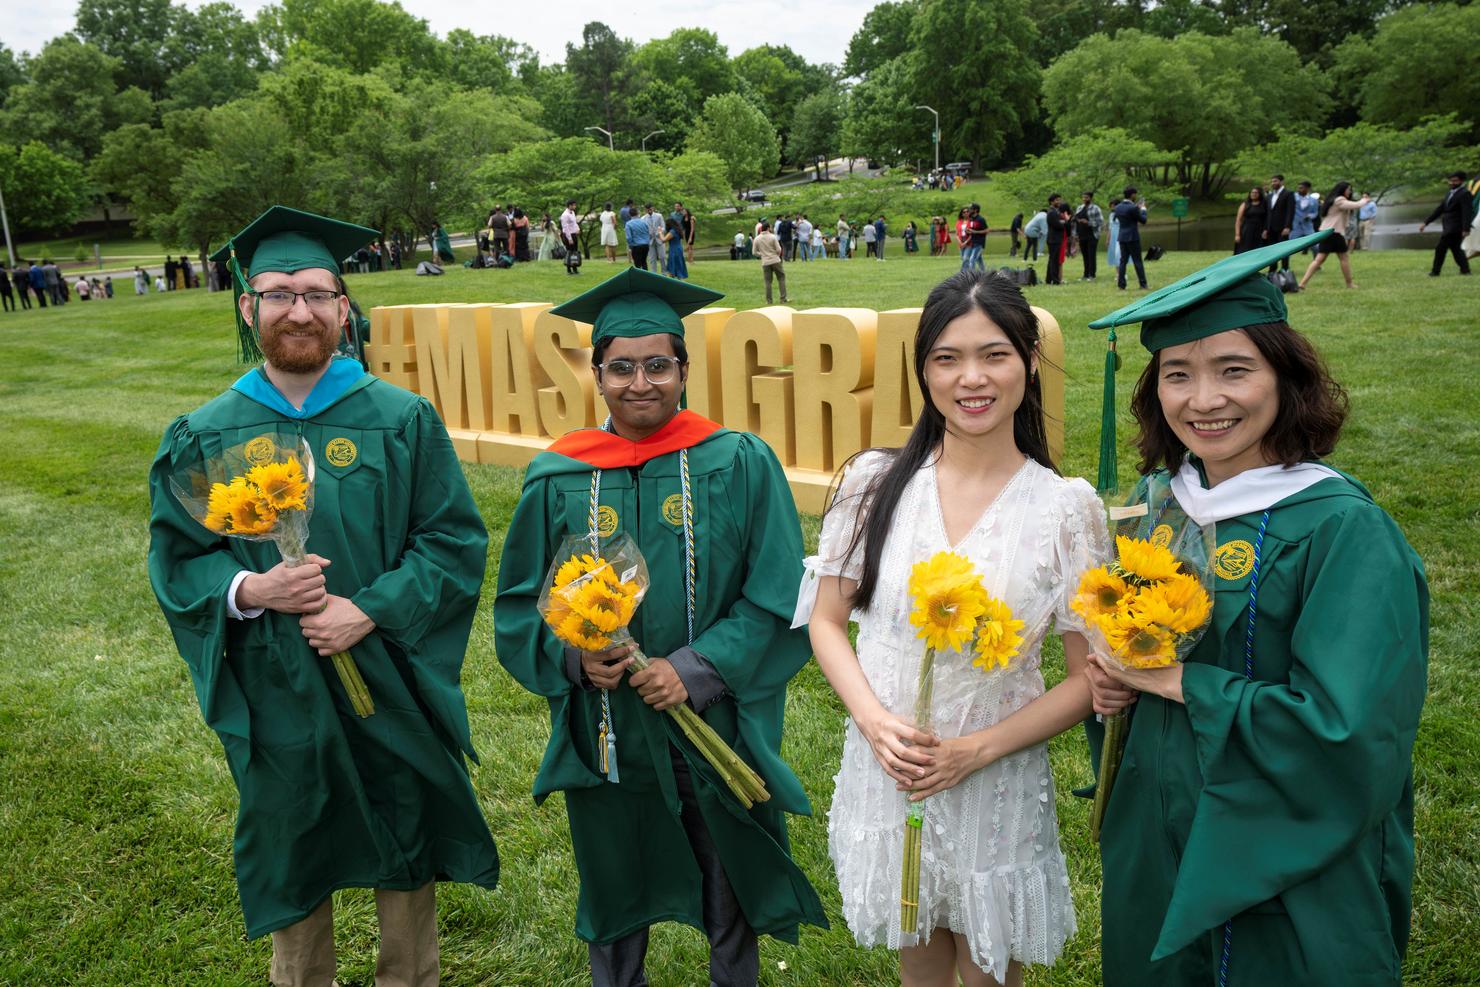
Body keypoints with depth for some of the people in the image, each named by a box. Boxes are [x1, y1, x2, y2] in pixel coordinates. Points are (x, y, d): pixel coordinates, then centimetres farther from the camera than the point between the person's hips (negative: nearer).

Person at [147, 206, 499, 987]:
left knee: (405, 843, 16)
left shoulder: (404, 420, -7)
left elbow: (455, 539, -8)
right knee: (293, 858, 19)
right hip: (274, 693, 1)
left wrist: (370, 611, -19)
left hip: (390, 682, -1)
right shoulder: (202, 438, -1)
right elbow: (175, 559, 2)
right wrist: (248, 591, -19)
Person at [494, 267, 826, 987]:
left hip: (717, 727, -1)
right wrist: (571, 652, -16)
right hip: (603, 731, 2)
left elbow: (779, 598, -10)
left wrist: (696, 669, -19)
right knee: (614, 893, 22)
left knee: (729, 897, 18)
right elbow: (520, 602, 3)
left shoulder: (740, 466, -9)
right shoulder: (557, 480, -2)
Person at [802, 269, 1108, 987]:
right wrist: (875, 721, -16)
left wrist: (978, 749, -17)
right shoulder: (875, 482, -7)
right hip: (886, 771, 2)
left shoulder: (1066, 509, -11)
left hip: (999, 786, -1)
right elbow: (827, 620, 0)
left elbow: (1089, 678, -6)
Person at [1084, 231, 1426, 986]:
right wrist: (1112, 679, -8)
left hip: (1284, 869, -5)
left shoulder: (1344, 530, -20)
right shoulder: (1156, 501, -2)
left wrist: (1174, 680, -20)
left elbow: (1344, 731, -25)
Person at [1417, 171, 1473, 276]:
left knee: (1440, 248, -7)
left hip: (1455, 227, -9)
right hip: (1449, 227, 9)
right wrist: (1426, 222, 13)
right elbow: (1439, 209, 18)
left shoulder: (1464, 194, -12)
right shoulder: (1449, 194, 16)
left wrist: (1466, 229, -26)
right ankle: (1465, 269, 17)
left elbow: (1467, 212, -19)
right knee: (1455, 248, 13)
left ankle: (1435, 271, 1)